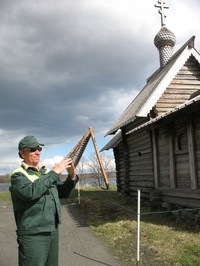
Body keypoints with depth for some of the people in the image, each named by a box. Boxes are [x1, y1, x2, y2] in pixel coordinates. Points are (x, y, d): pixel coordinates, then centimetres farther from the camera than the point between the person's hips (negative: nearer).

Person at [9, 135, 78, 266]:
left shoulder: (47, 172, 11)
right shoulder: (18, 175, -8)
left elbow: (63, 192, 13)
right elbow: (31, 192, -27)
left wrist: (72, 176, -6)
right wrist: (55, 172, -23)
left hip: (53, 230, 7)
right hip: (32, 234, -6)